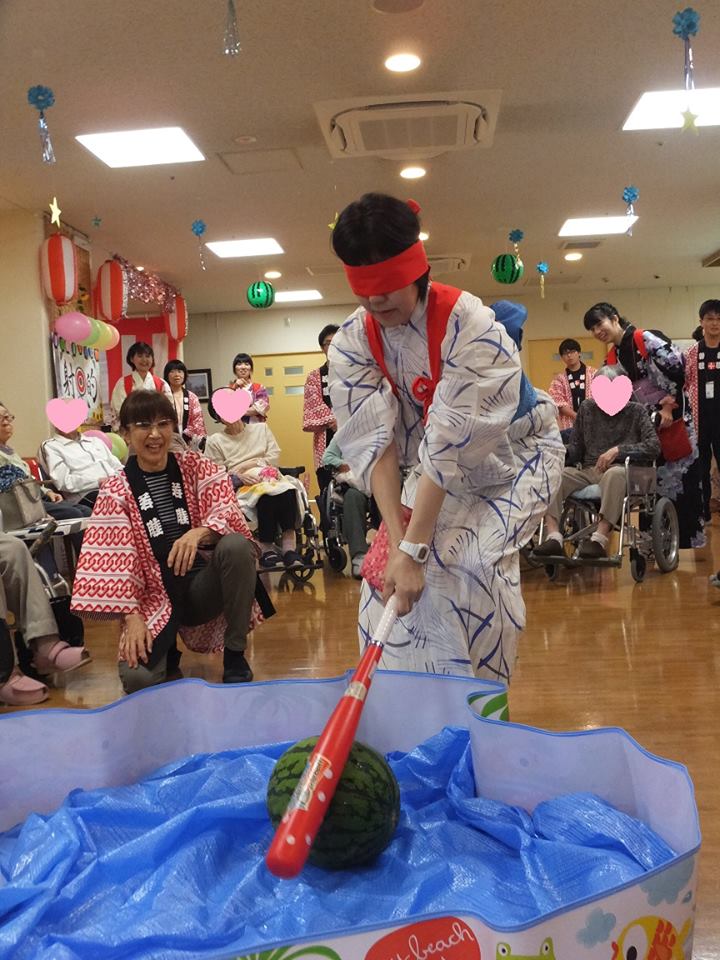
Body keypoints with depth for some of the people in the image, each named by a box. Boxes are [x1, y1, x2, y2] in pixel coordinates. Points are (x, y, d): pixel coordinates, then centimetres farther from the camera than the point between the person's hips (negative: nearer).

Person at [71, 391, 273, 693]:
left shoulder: (196, 466, 1)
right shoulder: (116, 490, -3)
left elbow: (227, 513, -11)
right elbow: (116, 559, -9)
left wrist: (198, 533, -33)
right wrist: (132, 617, -20)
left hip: (203, 586, 1)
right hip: (156, 596, -1)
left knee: (237, 545, -31)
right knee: (136, 678, -27)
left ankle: (235, 654, -12)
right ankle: (166, 646, 13)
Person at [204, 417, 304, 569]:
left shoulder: (261, 428, 21)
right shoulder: (215, 441, 14)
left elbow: (274, 456, 11)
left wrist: (251, 464, -3)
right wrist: (238, 476, -15)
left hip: (270, 477, 3)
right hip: (240, 486, -2)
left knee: (288, 492, -35)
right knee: (266, 496, -38)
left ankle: (289, 546, -39)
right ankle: (267, 548, -31)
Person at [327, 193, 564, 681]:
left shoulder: (470, 327, -31)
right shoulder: (351, 343, -16)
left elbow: (450, 448, -34)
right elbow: (375, 444, -22)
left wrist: (414, 549, -35)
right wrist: (398, 542, -30)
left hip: (512, 460, -4)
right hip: (433, 472, 5)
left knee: (466, 563, -23)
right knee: (386, 569, -8)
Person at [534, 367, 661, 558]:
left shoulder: (635, 411, 11)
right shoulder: (587, 408, 20)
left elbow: (654, 446, -2)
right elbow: (576, 447, 18)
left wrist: (618, 450, -14)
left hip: (623, 472, -3)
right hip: (588, 472, 3)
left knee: (614, 474, -40)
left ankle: (599, 539, -46)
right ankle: (553, 537, -39)